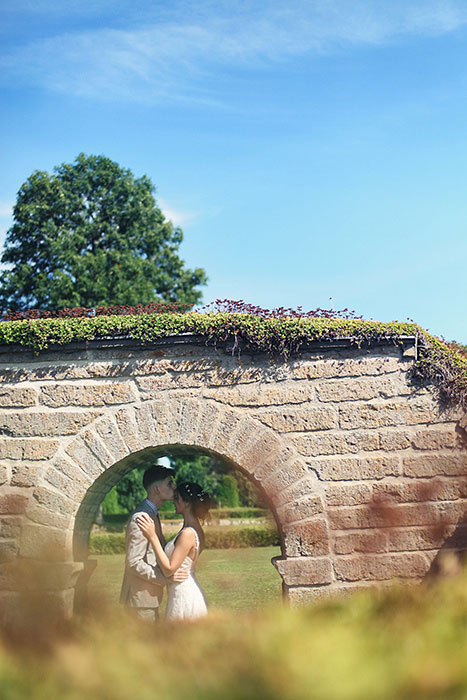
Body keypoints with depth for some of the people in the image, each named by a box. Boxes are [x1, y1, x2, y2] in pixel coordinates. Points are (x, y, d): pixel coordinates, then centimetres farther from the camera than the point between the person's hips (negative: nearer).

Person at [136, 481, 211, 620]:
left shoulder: (188, 533, -20)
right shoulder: (196, 530, 10)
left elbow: (169, 569, -21)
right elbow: (169, 554, 15)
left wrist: (153, 537, -20)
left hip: (184, 599, -10)